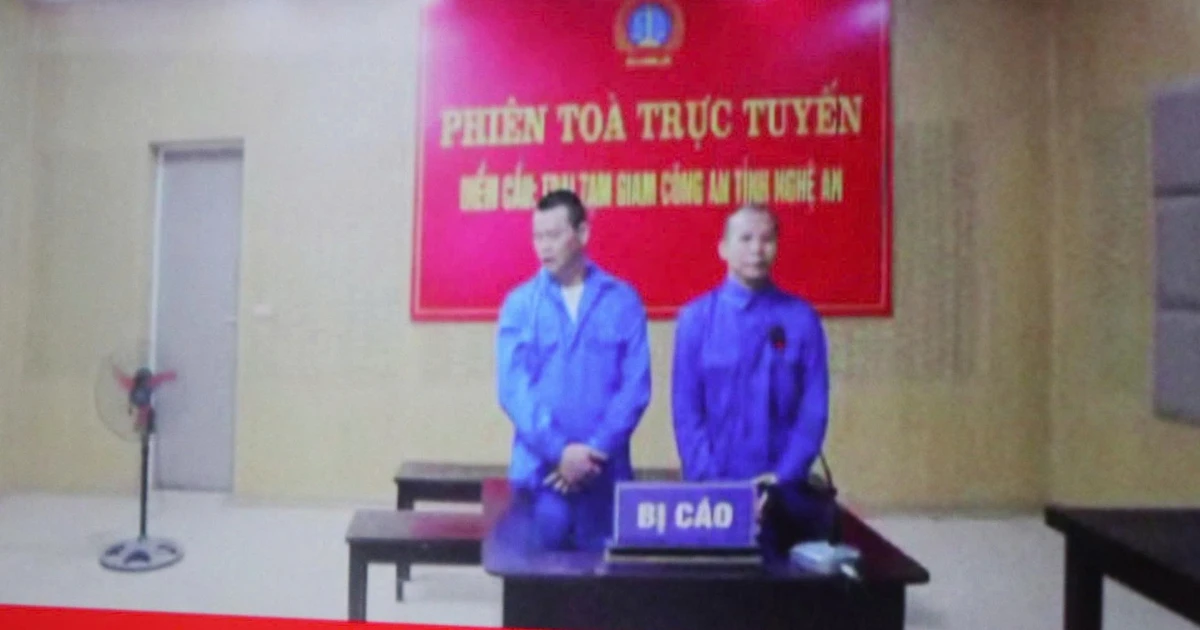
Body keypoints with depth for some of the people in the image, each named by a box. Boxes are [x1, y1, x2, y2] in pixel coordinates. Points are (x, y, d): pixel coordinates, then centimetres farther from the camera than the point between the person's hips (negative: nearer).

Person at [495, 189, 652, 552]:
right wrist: (559, 450, -14)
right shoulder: (519, 303, 3)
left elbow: (636, 385, -2)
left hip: (605, 471, 0)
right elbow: (513, 388, -4)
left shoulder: (623, 300, 2)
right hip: (540, 470, 0)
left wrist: (598, 449, -11)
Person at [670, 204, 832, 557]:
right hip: (713, 493, 0)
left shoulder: (802, 318, 0)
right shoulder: (695, 318, -2)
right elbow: (686, 411, -3)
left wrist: (781, 479, -10)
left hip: (783, 494, 1)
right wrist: (711, 484, -11)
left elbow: (814, 410, -2)